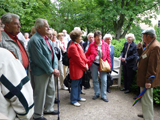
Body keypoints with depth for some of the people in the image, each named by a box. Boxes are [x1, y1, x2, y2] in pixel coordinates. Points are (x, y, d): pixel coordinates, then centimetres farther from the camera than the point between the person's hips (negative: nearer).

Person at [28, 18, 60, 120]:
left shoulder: (47, 39, 10)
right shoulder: (35, 40, -18)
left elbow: (53, 53, 7)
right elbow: (40, 58, -22)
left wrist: (55, 68, -6)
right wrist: (52, 70, -17)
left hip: (50, 70, 9)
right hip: (41, 72, -9)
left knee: (51, 90, 20)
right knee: (40, 93, 5)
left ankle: (48, 109, 39)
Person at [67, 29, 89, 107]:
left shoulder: (77, 45, 13)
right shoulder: (73, 47, -20)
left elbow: (82, 55, 16)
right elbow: (78, 59, -21)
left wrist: (86, 63, 4)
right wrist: (84, 66, -12)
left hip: (80, 68, 10)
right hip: (76, 69, -10)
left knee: (79, 84, 19)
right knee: (75, 84, 1)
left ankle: (78, 97, 34)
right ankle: (73, 100, 15)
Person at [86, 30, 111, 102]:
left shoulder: (105, 45, 1)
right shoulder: (91, 45, 1)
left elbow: (108, 56, 3)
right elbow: (87, 54, 7)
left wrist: (109, 65, -1)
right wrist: (88, 61, -8)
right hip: (94, 64, 1)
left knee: (104, 80, -1)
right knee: (95, 80, 11)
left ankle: (103, 95, 15)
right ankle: (97, 94, 29)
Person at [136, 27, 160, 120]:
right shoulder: (150, 45, 11)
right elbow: (144, 57, 17)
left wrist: (148, 80, -25)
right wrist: (140, 49, 5)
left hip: (147, 79, -11)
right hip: (145, 77, 11)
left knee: (146, 100, -1)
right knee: (147, 99, 24)